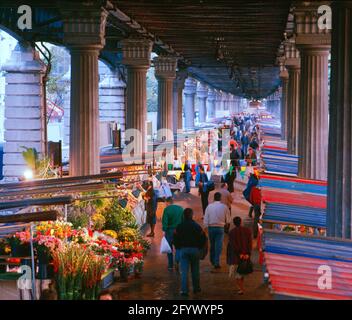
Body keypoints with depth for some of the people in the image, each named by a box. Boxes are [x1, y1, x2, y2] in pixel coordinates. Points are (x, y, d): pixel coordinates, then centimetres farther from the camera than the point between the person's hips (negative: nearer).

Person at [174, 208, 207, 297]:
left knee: (184, 271, -1)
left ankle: (184, 290, -8)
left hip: (183, 250, 0)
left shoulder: (179, 226, 0)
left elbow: (175, 238, 0)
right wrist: (199, 247, 10)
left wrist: (178, 247, 13)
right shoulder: (196, 226, -3)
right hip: (195, 250, 0)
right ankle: (196, 288, 21)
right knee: (195, 270, 12)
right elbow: (203, 238, -3)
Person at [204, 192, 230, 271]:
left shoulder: (209, 206, -3)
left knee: (212, 244, 18)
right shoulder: (224, 207, -5)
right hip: (220, 228, -2)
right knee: (218, 245, 0)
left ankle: (212, 261, 33)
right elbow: (228, 220, 1)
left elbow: (205, 219, -3)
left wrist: (206, 227, 5)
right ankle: (216, 263, -8)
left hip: (211, 227, 2)